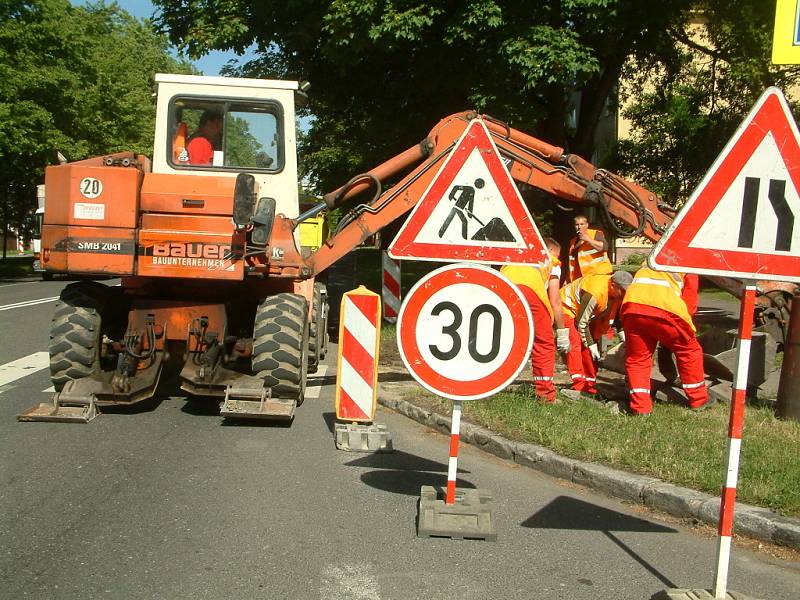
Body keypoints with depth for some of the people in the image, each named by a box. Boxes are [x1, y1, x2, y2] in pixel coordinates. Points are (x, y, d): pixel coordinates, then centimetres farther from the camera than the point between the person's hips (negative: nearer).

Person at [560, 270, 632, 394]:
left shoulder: (618, 292, -15)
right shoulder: (595, 293, -38)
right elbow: (581, 322, -29)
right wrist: (591, 345, -22)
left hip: (589, 313, 8)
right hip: (568, 307, -8)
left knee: (590, 345, 2)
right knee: (575, 343, -22)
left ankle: (589, 384, 9)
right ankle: (579, 385, -26)